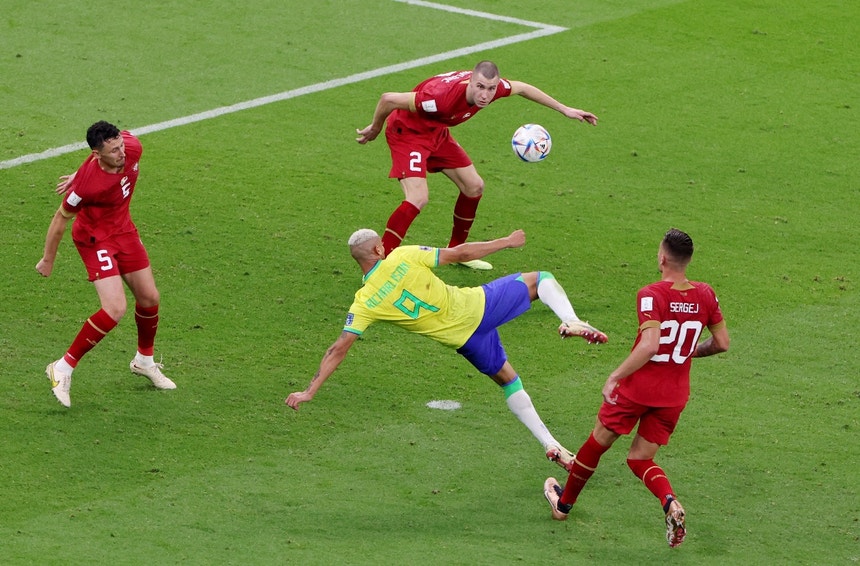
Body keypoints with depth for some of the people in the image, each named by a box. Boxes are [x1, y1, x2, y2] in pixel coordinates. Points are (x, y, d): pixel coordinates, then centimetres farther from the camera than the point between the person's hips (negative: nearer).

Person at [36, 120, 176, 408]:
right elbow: (61, 219, -20)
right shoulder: (88, 183, -36)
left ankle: (145, 360, 41)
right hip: (96, 240, -7)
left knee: (149, 298, 15)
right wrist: (48, 260, -7)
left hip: (124, 231, 7)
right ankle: (63, 368, -5)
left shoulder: (132, 148, -21)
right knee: (115, 310, -19)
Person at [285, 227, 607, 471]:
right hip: (479, 305, -2)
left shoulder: (364, 304, -5)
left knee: (507, 380, 25)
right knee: (541, 279, 18)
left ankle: (551, 445, 20)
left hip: (463, 339, 2)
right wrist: (506, 242, 6)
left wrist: (309, 391, -5)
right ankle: (571, 322, -12)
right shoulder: (403, 258, -9)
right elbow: (459, 254, -6)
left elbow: (339, 349, -9)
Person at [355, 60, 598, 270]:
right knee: (418, 198, -24)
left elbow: (522, 88, 5)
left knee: (474, 186, 10)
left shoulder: (492, 85, -20)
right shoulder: (443, 96, -41)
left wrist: (564, 109, 10)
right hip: (407, 131, -8)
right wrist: (375, 129, -14)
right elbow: (388, 99, -34)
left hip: (437, 132, 8)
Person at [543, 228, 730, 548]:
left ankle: (564, 503, 37)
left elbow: (650, 345, -30)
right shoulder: (705, 296, -3)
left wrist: (615, 376, -23)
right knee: (640, 460, 16)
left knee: (598, 443, 18)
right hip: (675, 395, 4)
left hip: (637, 388, -4)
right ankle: (670, 503, -15)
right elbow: (722, 343, 4)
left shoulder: (652, 295, -19)